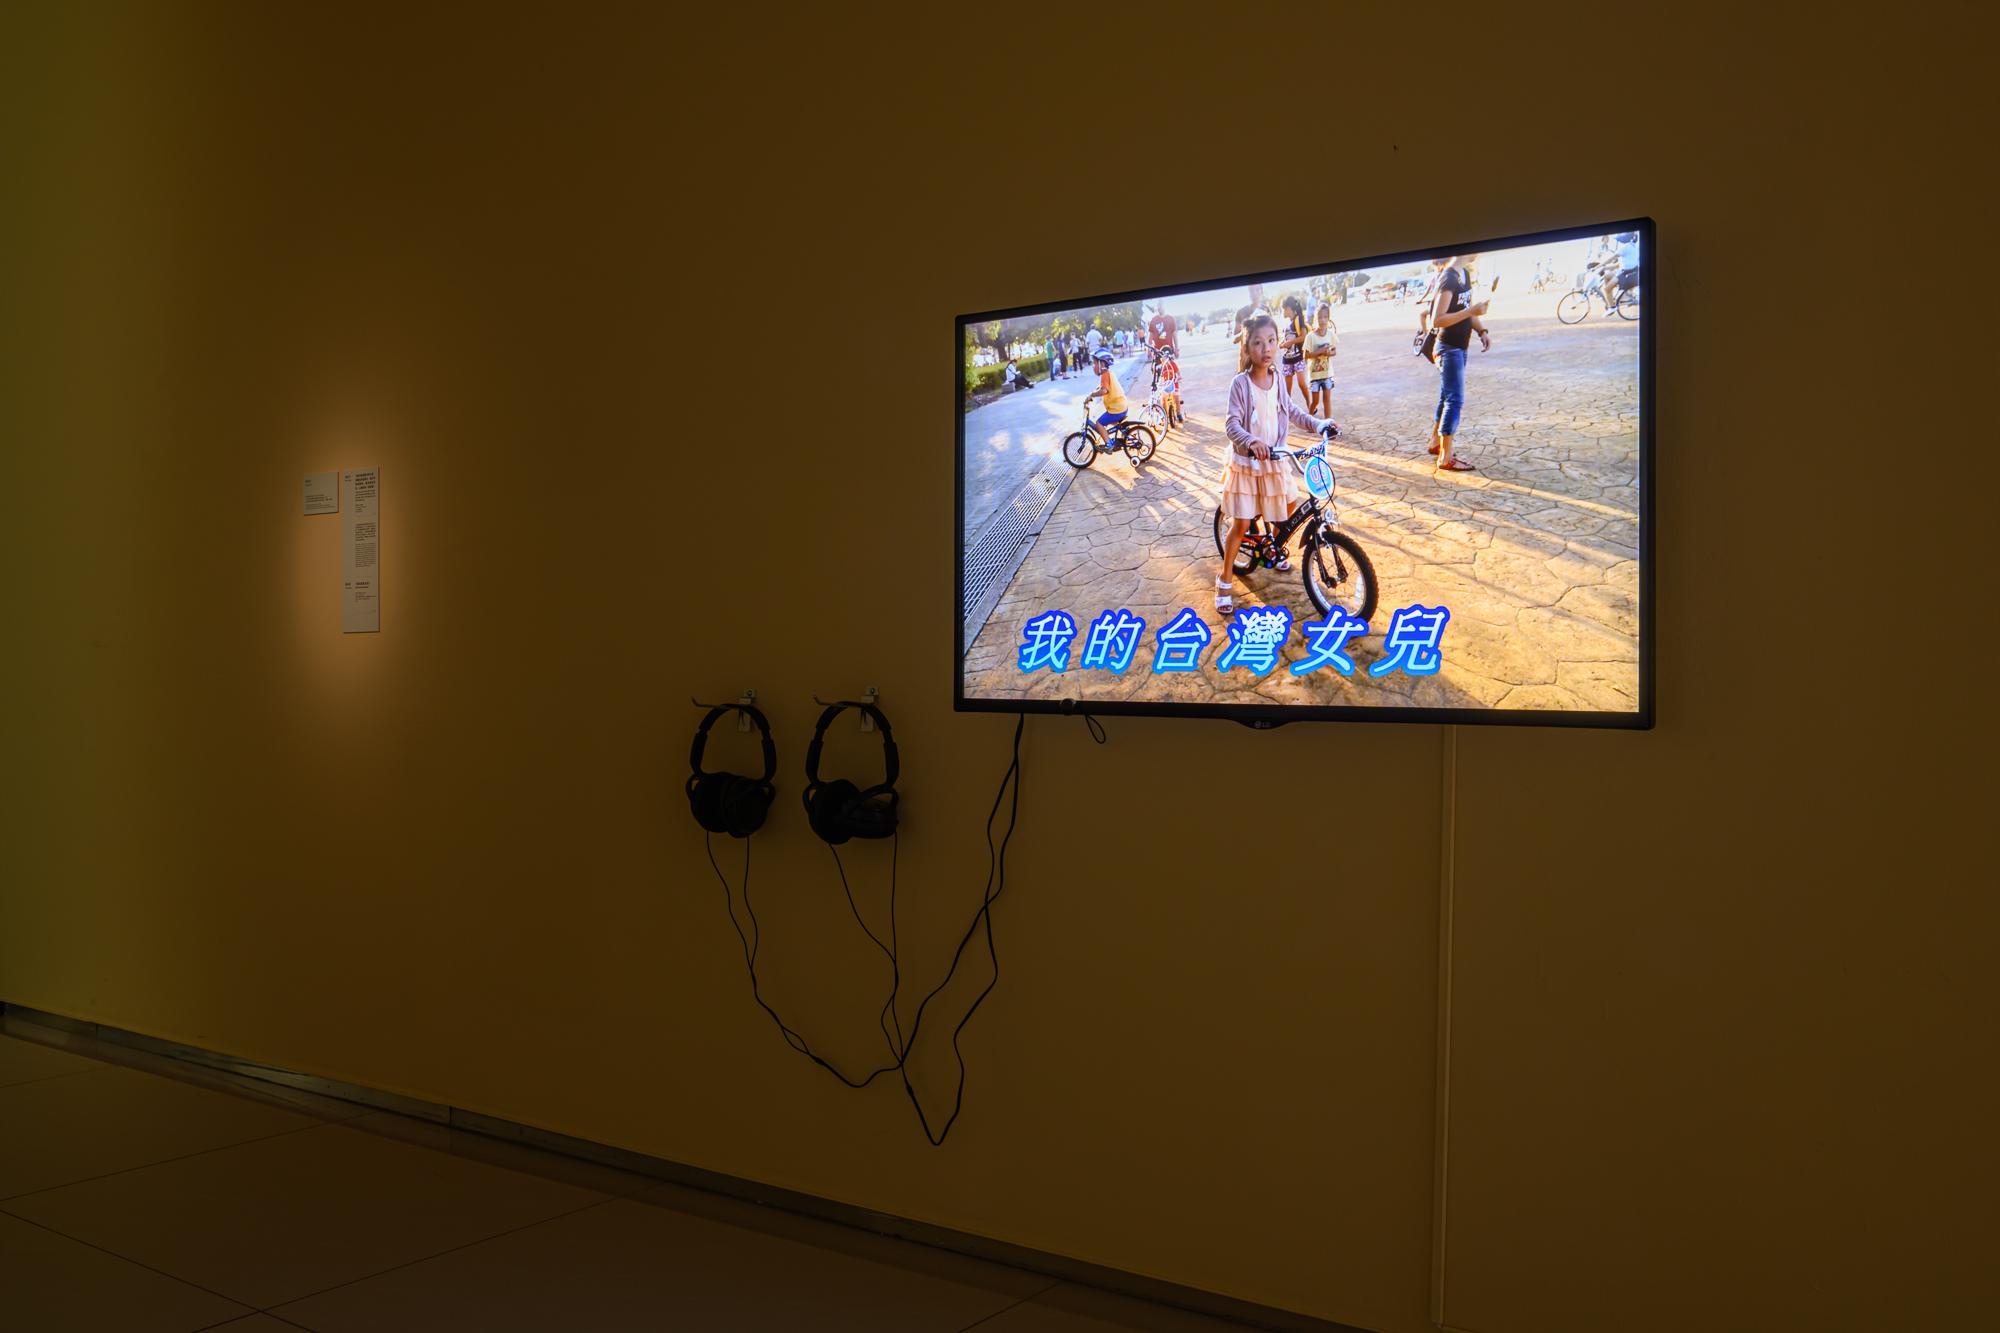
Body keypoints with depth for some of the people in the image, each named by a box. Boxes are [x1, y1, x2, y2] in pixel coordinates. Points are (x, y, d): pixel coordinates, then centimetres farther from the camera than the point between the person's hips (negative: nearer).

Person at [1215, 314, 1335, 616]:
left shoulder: (1278, 379, -2)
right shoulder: (1240, 383, -20)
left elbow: (1292, 411, 11)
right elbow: (1232, 424, -26)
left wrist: (1318, 424, -2)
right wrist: (1251, 442, -44)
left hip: (1275, 461, 5)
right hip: (1246, 463, -5)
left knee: (1287, 512, 17)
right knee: (1241, 525, -3)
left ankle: (1277, 549, 46)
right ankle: (1224, 581, 9)